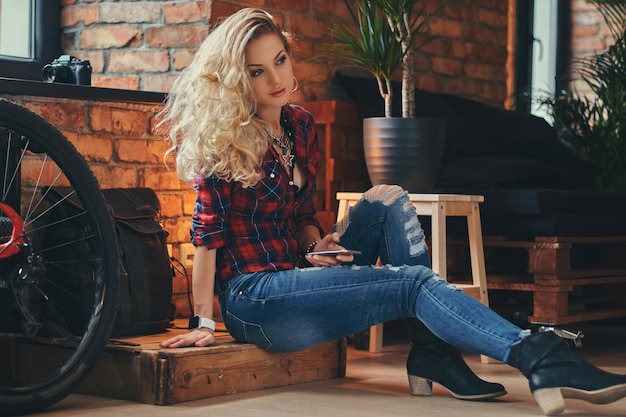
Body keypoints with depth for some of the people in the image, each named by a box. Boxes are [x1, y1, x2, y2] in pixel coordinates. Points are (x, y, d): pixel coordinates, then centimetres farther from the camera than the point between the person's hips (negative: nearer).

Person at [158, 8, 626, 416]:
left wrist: (316, 244, -5)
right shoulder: (223, 137, -12)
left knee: (387, 201, -9)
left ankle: (434, 354, -18)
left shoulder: (300, 124, 9)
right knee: (417, 282, -21)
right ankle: (543, 362, -32)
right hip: (253, 297, -7)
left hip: (296, 278, 7)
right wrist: (204, 322, -18)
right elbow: (209, 230, -15)